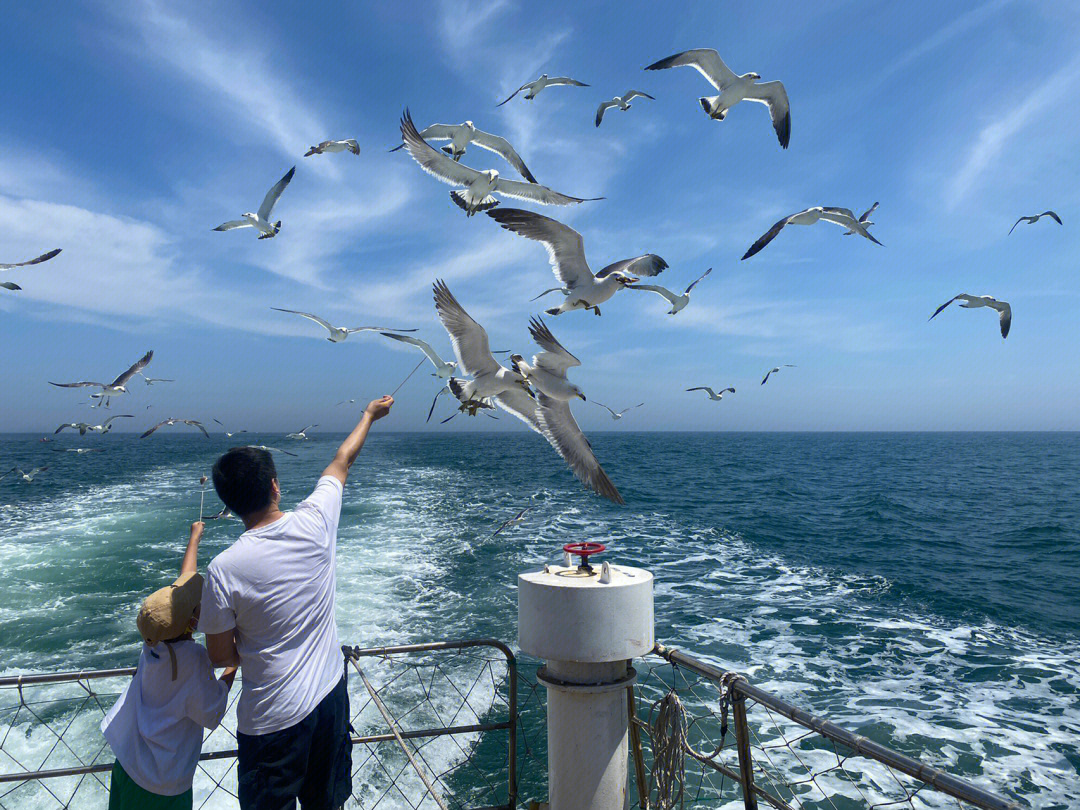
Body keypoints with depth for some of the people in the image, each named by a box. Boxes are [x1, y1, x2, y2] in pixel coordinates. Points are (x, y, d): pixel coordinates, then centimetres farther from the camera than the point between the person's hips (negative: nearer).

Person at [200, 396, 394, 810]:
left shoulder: (223, 569, -21)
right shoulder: (314, 522, -14)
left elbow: (221, 656, -9)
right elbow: (342, 461, 4)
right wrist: (369, 415, 20)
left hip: (273, 719, -3)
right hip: (330, 694, 4)